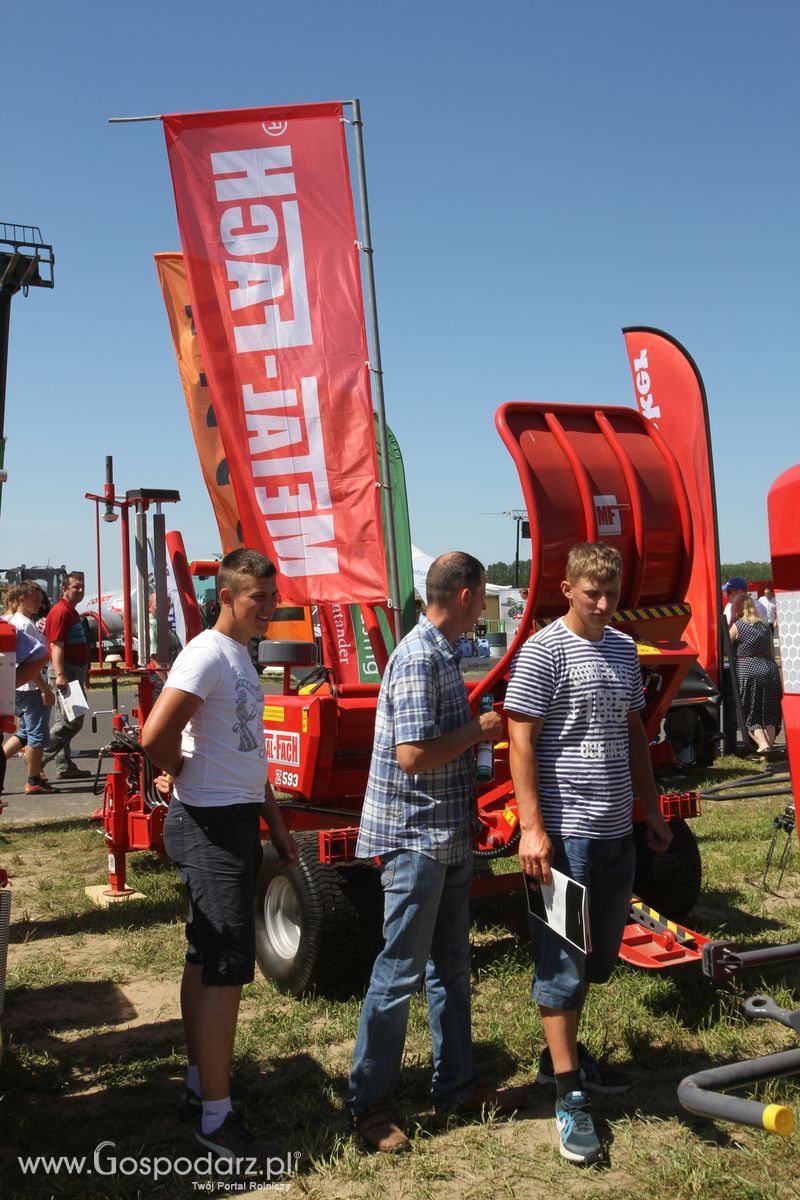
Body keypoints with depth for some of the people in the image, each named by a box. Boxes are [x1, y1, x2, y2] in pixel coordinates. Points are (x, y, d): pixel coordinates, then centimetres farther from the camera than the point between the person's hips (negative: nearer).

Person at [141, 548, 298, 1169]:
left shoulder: (242, 657, 13)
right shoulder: (208, 654, -16)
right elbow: (157, 737, -27)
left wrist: (276, 822, 19)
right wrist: (191, 778, -8)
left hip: (237, 823, 10)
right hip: (211, 827, -10)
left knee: (205, 960, 17)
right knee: (228, 969, -6)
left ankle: (198, 1087, 30)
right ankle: (217, 1120, 3)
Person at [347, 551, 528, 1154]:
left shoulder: (444, 653, 11)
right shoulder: (419, 658, -20)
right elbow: (413, 754, -26)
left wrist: (479, 729, 8)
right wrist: (478, 731, -15)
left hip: (448, 838, 10)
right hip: (415, 838, -10)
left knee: (451, 968, 18)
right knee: (400, 970, 2)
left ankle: (457, 1085, 31)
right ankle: (368, 1101, 16)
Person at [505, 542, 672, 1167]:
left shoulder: (624, 650, 11)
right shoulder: (544, 651, -11)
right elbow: (521, 740, -13)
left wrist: (652, 809, 17)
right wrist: (532, 827, -18)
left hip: (617, 832, 7)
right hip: (565, 832, -7)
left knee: (598, 956, 17)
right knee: (563, 963, 1)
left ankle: (564, 1053, 35)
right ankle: (569, 1097, 10)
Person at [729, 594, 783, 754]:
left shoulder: (737, 626, -1)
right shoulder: (765, 625, 14)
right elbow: (772, 653, 18)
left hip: (748, 673, -4)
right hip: (770, 670, 5)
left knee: (751, 715, 2)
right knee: (769, 713, 10)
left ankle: (763, 745, -14)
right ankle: (768, 745, 2)